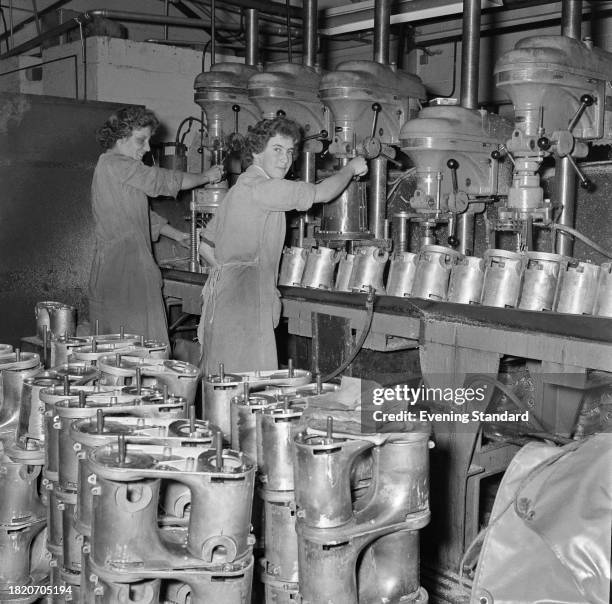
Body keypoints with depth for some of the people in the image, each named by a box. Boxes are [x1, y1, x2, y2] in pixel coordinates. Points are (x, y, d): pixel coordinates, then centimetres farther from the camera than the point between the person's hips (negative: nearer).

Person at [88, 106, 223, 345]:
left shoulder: (112, 167, 21)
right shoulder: (114, 164, -11)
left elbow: (143, 216, 28)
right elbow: (164, 181, -8)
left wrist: (178, 235, 28)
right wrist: (205, 176, 5)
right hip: (121, 269, -10)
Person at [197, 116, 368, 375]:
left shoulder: (239, 189, 22)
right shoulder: (260, 187, -10)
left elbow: (206, 247, 25)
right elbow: (322, 193, -12)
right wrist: (350, 168, 5)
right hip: (241, 303, -11)